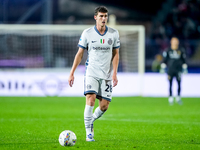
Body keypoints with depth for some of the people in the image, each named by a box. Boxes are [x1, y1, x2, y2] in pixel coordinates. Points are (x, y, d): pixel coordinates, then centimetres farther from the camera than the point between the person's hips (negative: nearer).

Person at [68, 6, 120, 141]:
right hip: (91, 73, -2)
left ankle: (91, 120, 29)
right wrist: (72, 73, 1)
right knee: (90, 100, -19)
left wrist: (114, 73, -4)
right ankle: (89, 133, -12)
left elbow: (116, 54, 7)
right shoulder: (87, 33, -2)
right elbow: (80, 54, 4)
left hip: (107, 75, 2)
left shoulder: (114, 34, 1)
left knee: (104, 106, -2)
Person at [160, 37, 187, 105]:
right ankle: (170, 98, 6)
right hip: (170, 70, -1)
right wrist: (163, 68, 2)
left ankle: (178, 98, 8)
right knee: (170, 85, -1)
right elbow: (164, 60, 8)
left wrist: (185, 68, 12)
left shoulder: (181, 51, 6)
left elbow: (184, 60, 14)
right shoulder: (168, 51, 2)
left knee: (179, 84, -5)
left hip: (178, 70, 1)